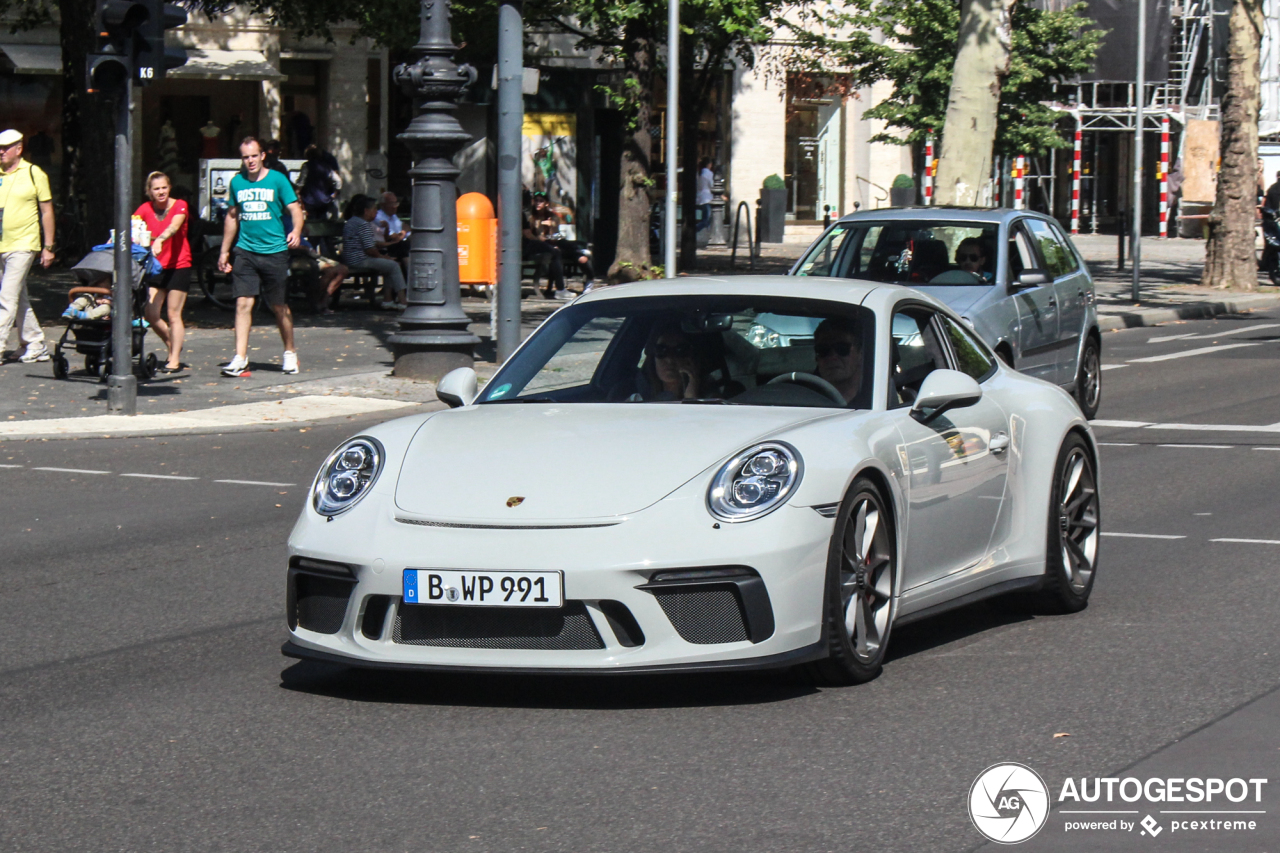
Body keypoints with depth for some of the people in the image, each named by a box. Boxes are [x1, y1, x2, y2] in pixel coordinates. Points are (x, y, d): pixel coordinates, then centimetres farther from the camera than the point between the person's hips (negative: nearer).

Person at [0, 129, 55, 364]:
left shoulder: (34, 174, -2)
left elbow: (47, 211, 1)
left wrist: (48, 247, -1)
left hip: (22, 245, -6)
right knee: (20, 299, 11)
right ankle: (37, 346, 20)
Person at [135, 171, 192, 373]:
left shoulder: (179, 206, -8)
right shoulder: (146, 209, 2)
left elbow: (174, 227, -27)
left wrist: (159, 240, -46)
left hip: (178, 267, -4)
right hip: (156, 267, 4)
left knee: (174, 315, -2)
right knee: (150, 314, -1)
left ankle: (175, 360, 6)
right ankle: (174, 346, 22)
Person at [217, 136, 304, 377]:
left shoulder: (277, 180, -2)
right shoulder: (237, 183, 9)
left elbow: (294, 209, -6)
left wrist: (296, 231, -27)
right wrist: (225, 251, 20)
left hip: (275, 251, -2)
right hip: (246, 251, 3)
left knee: (280, 307, 6)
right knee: (243, 303, -8)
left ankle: (290, 354, 23)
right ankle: (240, 358, -8)